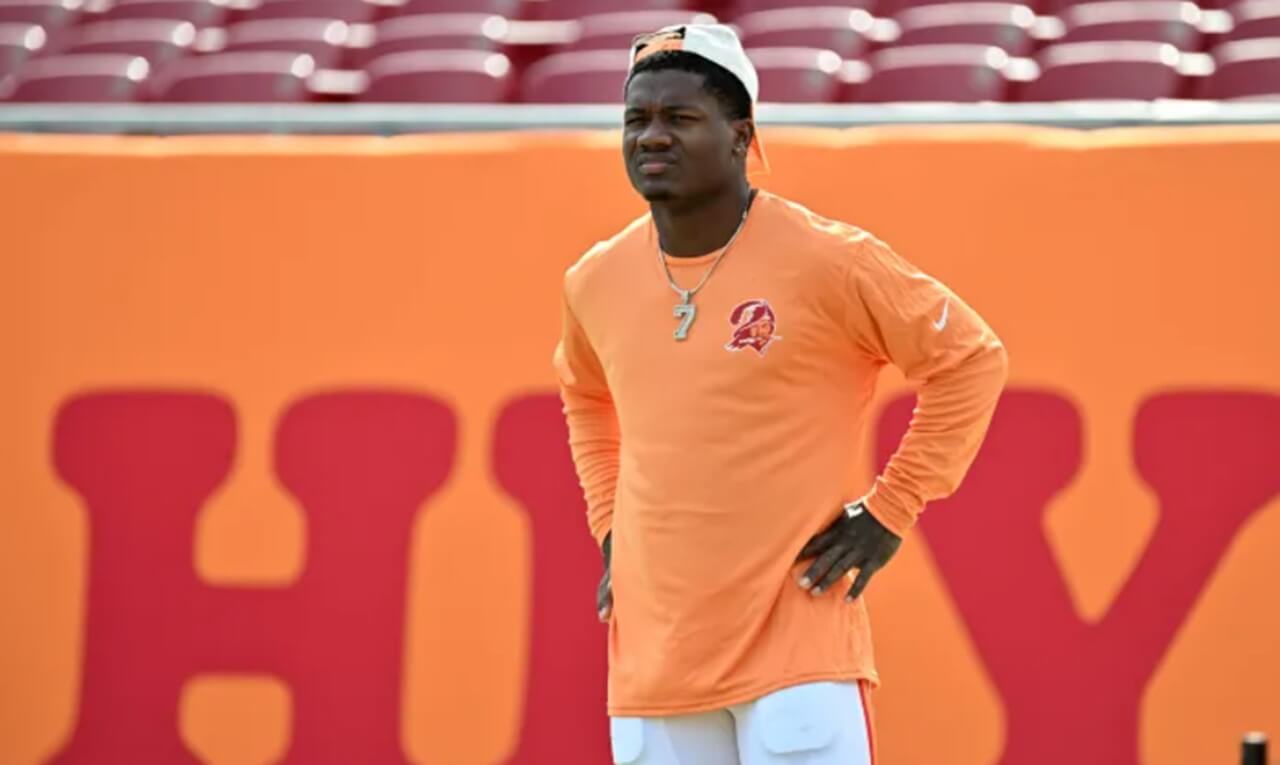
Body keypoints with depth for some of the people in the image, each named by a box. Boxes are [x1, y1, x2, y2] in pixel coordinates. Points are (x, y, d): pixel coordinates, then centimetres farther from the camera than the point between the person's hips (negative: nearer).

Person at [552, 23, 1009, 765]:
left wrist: (890, 510, -5)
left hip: (796, 646, -5)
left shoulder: (824, 260, -9)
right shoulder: (597, 281, 7)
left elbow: (970, 358, -2)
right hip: (652, 653, 5)